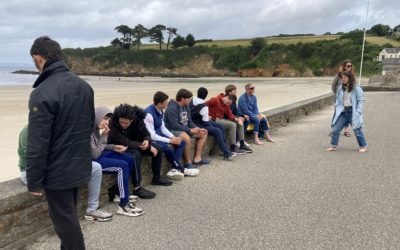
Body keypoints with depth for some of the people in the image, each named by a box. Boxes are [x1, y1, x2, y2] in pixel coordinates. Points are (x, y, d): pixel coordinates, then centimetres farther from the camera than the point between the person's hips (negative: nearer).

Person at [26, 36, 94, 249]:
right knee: (69, 215, 23)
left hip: (57, 171, -8)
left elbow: (37, 144, -21)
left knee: (64, 220, 7)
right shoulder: (84, 86, 3)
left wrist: (34, 181, -11)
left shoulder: (42, 93, -22)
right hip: (80, 165, 8)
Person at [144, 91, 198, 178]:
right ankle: (181, 169, -10)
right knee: (166, 147, -34)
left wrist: (173, 137, -6)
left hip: (159, 135, 10)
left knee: (182, 142, 1)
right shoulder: (149, 114, -24)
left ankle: (173, 169, -13)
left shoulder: (160, 111, 3)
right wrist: (170, 140, -23)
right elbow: (152, 135, -27)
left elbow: (163, 128, 11)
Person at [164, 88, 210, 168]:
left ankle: (197, 158, 3)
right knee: (186, 137, -39)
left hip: (184, 129, 10)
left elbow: (189, 121, 12)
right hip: (172, 131, -10)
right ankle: (188, 163, -24)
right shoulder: (172, 108, -20)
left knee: (203, 133, 7)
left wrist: (198, 129, -6)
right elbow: (175, 125, -27)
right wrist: (190, 130, -24)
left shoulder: (186, 106, 8)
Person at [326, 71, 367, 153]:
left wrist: (358, 112, -13)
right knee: (336, 129, 3)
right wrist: (337, 107, 3)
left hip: (352, 112, -5)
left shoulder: (356, 89, -9)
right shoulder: (340, 88, 6)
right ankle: (333, 146, 14)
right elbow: (337, 99, 15)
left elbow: (360, 100, -7)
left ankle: (363, 147, 18)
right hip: (343, 111, 5)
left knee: (357, 130, 3)